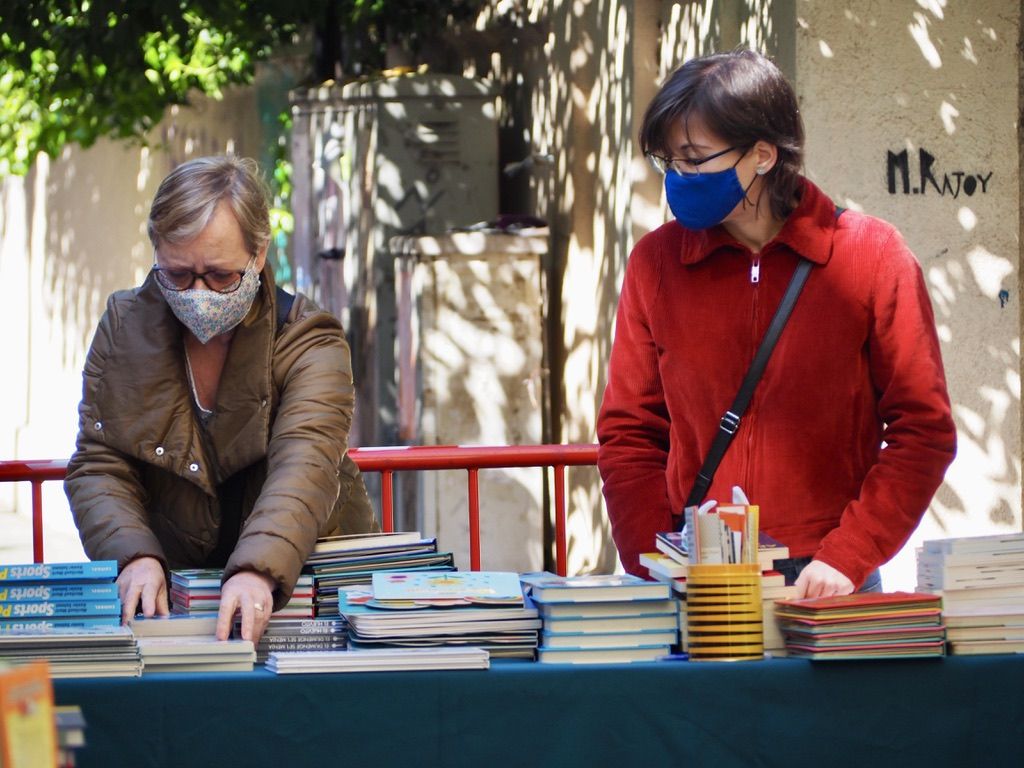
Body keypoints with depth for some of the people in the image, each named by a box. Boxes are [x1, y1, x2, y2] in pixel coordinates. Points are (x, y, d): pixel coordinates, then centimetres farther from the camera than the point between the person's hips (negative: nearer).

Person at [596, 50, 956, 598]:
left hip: (827, 586, -2)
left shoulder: (873, 255, -3)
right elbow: (628, 434, 5)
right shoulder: (656, 261, 3)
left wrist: (845, 558, -13)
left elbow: (923, 430, -4)